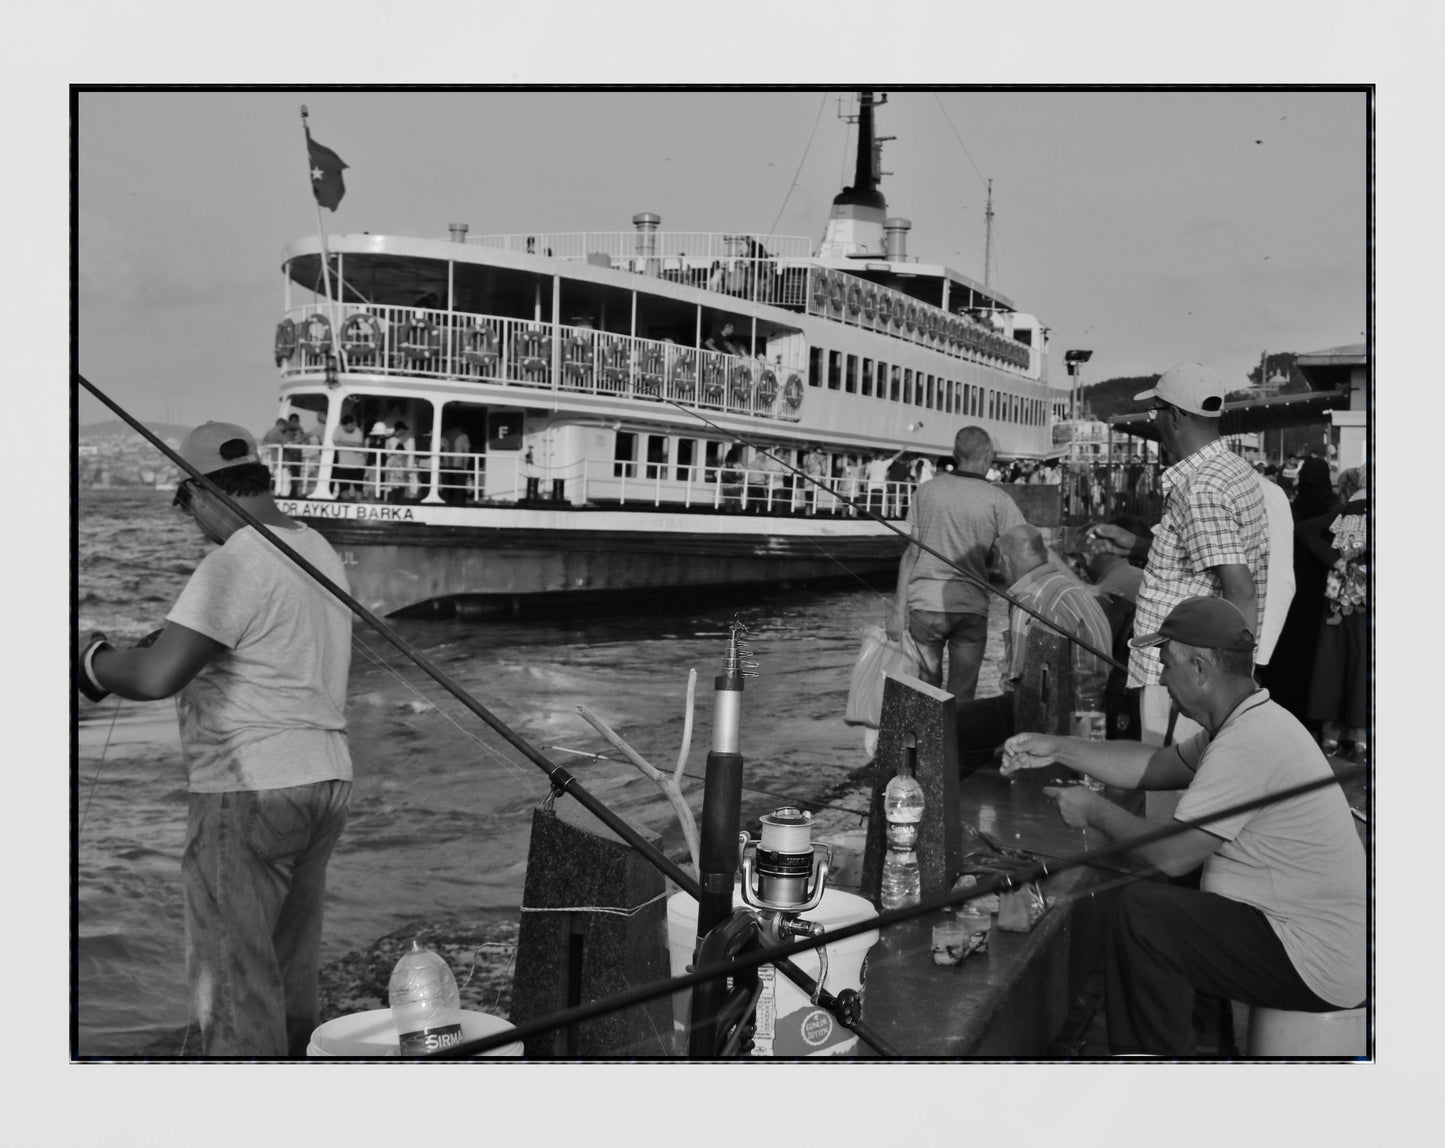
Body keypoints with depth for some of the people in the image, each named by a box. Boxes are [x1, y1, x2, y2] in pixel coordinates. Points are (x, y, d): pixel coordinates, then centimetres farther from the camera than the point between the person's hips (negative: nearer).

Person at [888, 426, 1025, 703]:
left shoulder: (927, 490, 2)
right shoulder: (998, 500, -3)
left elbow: (911, 552, 2)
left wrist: (899, 609, 4)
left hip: (925, 604, 1)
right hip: (971, 607, -1)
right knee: (961, 697, 5)